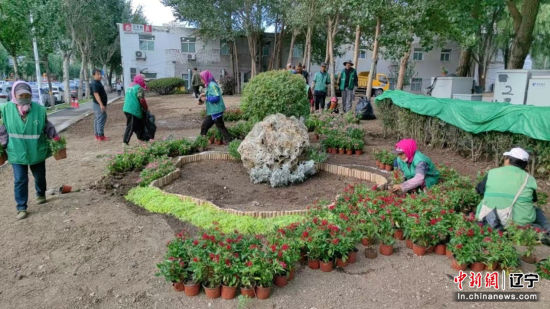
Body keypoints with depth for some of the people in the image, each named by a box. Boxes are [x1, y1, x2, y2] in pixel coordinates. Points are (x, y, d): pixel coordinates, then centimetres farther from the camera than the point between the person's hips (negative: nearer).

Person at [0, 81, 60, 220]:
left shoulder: (39, 109, -12)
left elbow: (47, 127, 1)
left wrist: (55, 137, -3)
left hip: (37, 151, 1)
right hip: (17, 153, 0)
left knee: (40, 176, 19)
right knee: (20, 180, 1)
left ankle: (41, 194, 47)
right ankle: (21, 208, 12)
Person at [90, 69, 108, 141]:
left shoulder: (98, 83, 17)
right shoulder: (94, 84, -15)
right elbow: (96, 94, -23)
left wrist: (104, 104, 25)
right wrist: (101, 104, -30)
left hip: (99, 104, 11)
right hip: (99, 104, -11)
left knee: (97, 120, 13)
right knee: (101, 120, -9)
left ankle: (97, 135, 20)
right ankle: (101, 136, -6)